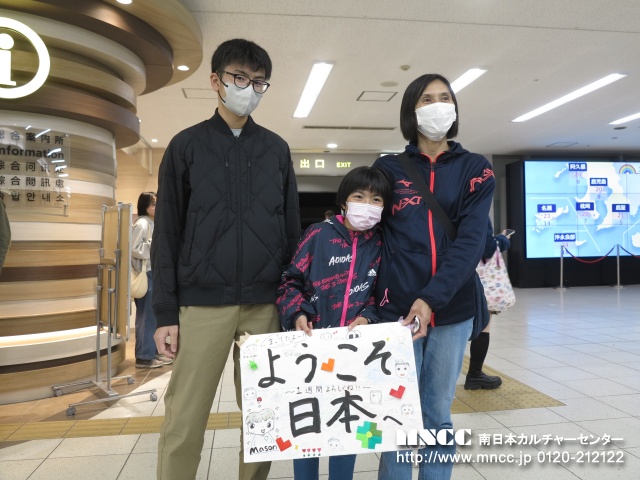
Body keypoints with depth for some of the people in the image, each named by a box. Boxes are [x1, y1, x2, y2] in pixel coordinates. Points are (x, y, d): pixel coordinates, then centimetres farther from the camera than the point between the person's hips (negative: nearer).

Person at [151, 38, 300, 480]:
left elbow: (292, 229, 11)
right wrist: (166, 312, -2)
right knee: (184, 422, 2)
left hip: (266, 304, 2)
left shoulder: (277, 149, 11)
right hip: (202, 304, -1)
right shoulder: (187, 145, 5)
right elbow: (167, 234, 3)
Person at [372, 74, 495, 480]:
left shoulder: (476, 170, 5)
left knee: (438, 414, 13)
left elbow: (471, 241, -7)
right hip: (397, 308, 0)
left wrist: (433, 297, -19)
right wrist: (369, 301, -5)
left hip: (452, 309, 1)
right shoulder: (387, 169, 6)